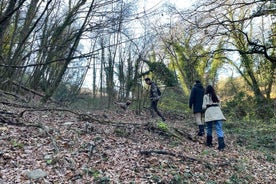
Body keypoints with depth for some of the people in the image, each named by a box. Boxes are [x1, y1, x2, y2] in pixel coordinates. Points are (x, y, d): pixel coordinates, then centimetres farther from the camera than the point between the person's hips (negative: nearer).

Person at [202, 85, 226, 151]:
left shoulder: (206, 96, 6)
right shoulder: (217, 96, 18)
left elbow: (204, 106, 2)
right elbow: (219, 105, 20)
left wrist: (204, 107, 23)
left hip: (209, 112, -2)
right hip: (217, 112, 2)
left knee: (209, 128, 12)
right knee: (219, 129, -5)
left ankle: (209, 143, 20)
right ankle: (221, 144, -16)